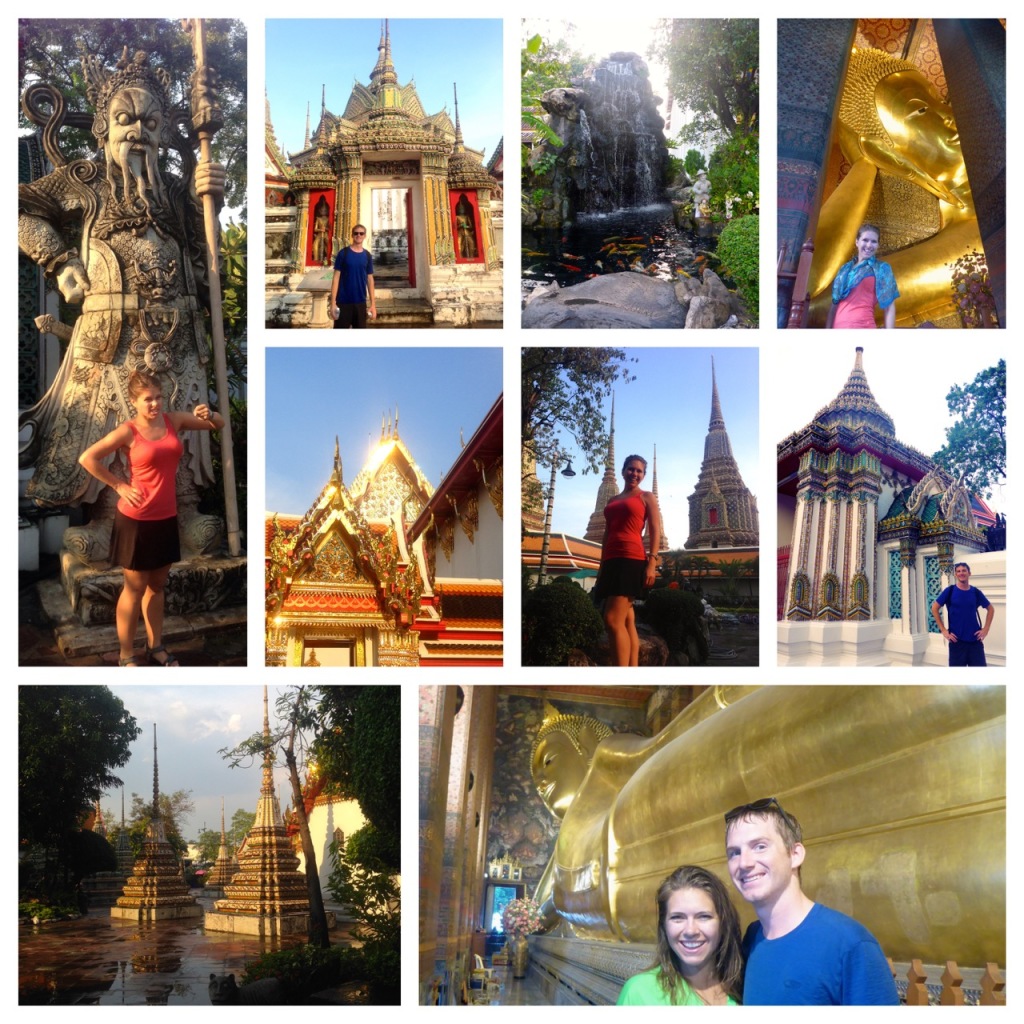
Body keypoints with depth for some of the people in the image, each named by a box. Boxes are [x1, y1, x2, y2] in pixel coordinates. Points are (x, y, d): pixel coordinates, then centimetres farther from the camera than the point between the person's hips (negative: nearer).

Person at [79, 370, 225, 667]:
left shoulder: (173, 420, 2)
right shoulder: (128, 431, -13)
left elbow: (219, 424, 8)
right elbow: (87, 458, -14)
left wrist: (208, 414, -15)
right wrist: (119, 486, -12)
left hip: (166, 518, 5)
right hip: (137, 519, -5)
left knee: (157, 585, 17)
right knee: (135, 588, 4)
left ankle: (155, 647, 30)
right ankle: (127, 656, 14)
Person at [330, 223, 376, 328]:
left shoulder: (367, 256, 7)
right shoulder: (343, 253, -3)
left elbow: (370, 279, 11)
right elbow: (336, 277, -4)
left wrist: (373, 304, 6)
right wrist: (333, 302, -10)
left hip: (360, 302, 4)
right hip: (343, 302, -3)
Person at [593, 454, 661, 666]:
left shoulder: (647, 497, 8)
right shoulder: (612, 500, 23)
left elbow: (655, 531, -1)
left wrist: (652, 562, -13)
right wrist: (602, 567, 18)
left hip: (632, 560, -7)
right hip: (612, 561, 7)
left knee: (613, 620, -18)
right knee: (626, 621, 3)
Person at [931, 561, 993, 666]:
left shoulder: (975, 592, 5)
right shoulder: (950, 591, -2)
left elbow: (990, 609, 17)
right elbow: (934, 608, 0)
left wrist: (986, 629, 7)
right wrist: (943, 630, -5)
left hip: (975, 639, 2)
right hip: (957, 640, -2)